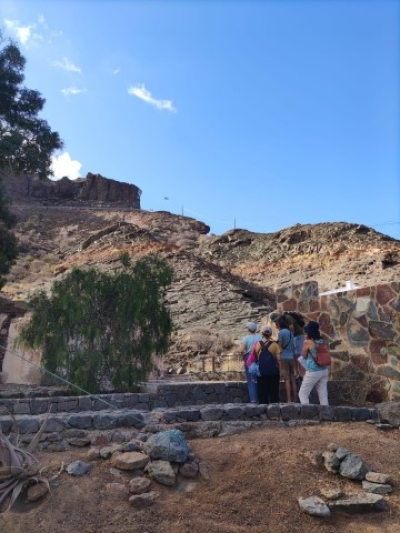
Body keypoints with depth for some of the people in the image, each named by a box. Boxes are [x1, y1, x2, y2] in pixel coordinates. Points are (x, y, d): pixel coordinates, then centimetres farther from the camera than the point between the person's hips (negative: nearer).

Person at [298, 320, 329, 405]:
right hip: (324, 371, 7)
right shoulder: (322, 341, 7)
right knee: (323, 396, 9)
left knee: (303, 394, 6)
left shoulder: (307, 342, -10)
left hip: (313, 372, -6)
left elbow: (304, 356, 3)